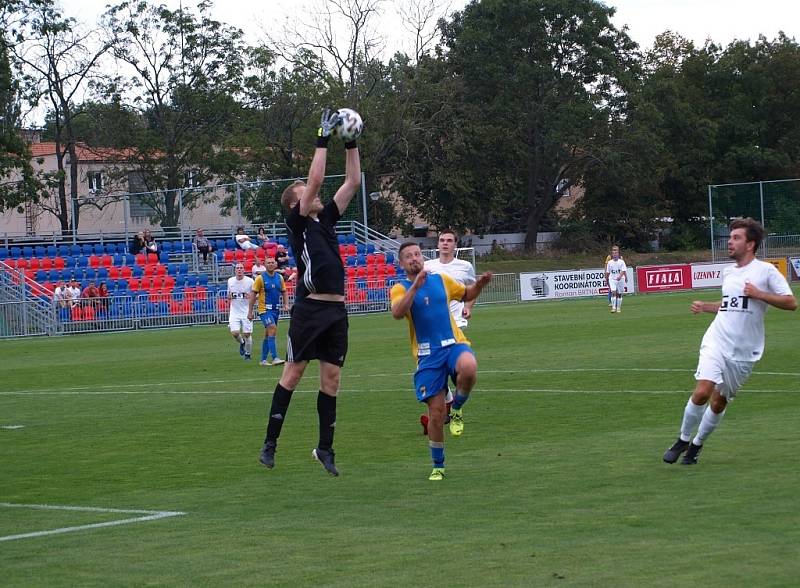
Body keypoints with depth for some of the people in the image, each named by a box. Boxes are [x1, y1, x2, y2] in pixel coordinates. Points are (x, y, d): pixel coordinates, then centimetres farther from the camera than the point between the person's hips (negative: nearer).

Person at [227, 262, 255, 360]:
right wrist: (229, 296, -5)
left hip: (246, 312, -2)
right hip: (234, 312, 2)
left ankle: (247, 353, 18)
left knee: (247, 334, -3)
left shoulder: (250, 281, -6)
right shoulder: (230, 281, 4)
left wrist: (251, 297, -20)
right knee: (234, 333, -12)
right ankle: (242, 343, 22)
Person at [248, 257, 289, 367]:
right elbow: (253, 294, -4)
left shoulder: (279, 277, 8)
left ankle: (263, 359, 18)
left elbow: (284, 292, 17)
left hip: (276, 309, 6)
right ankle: (275, 358, -23)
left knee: (268, 334, 11)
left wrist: (286, 304, 0)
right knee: (272, 329, -20)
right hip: (265, 309, -6)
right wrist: (250, 311, -7)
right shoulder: (260, 278, -6)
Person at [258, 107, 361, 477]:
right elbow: (315, 180, -12)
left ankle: (325, 448, 10)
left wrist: (351, 145, 9)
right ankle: (270, 443, 5)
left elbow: (353, 183, 16)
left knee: (331, 378, 5)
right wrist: (323, 139, -9)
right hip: (310, 307, -6)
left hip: (337, 310, 6)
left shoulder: (327, 219, 16)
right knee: (293, 373, -1)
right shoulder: (297, 222, -1)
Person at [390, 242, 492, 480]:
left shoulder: (441, 279, 11)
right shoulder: (400, 289, 1)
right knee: (436, 413, -3)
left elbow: (466, 294, 27)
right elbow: (398, 313, -20)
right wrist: (415, 286, -26)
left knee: (469, 369, -36)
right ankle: (438, 467, 17)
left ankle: (457, 408, -5)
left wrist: (480, 284, 7)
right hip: (428, 354, -1)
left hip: (454, 344, 1)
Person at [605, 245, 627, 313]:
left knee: (619, 294, 6)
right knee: (613, 292, -16)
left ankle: (618, 307, 16)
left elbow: (623, 271, -10)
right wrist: (606, 280, 12)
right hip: (612, 279, 0)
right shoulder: (609, 262, 3)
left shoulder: (621, 262, -2)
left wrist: (620, 276, -26)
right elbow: (607, 272, 10)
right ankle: (613, 307, -19)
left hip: (620, 279, 0)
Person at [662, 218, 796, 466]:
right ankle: (683, 440, 1)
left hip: (744, 352, -2)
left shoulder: (765, 270, -3)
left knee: (719, 403, 6)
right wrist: (704, 307, 15)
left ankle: (696, 445, 26)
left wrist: (759, 294, -17)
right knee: (702, 392, -17)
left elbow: (791, 303, -8)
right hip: (717, 342, 2)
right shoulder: (728, 272, 13)